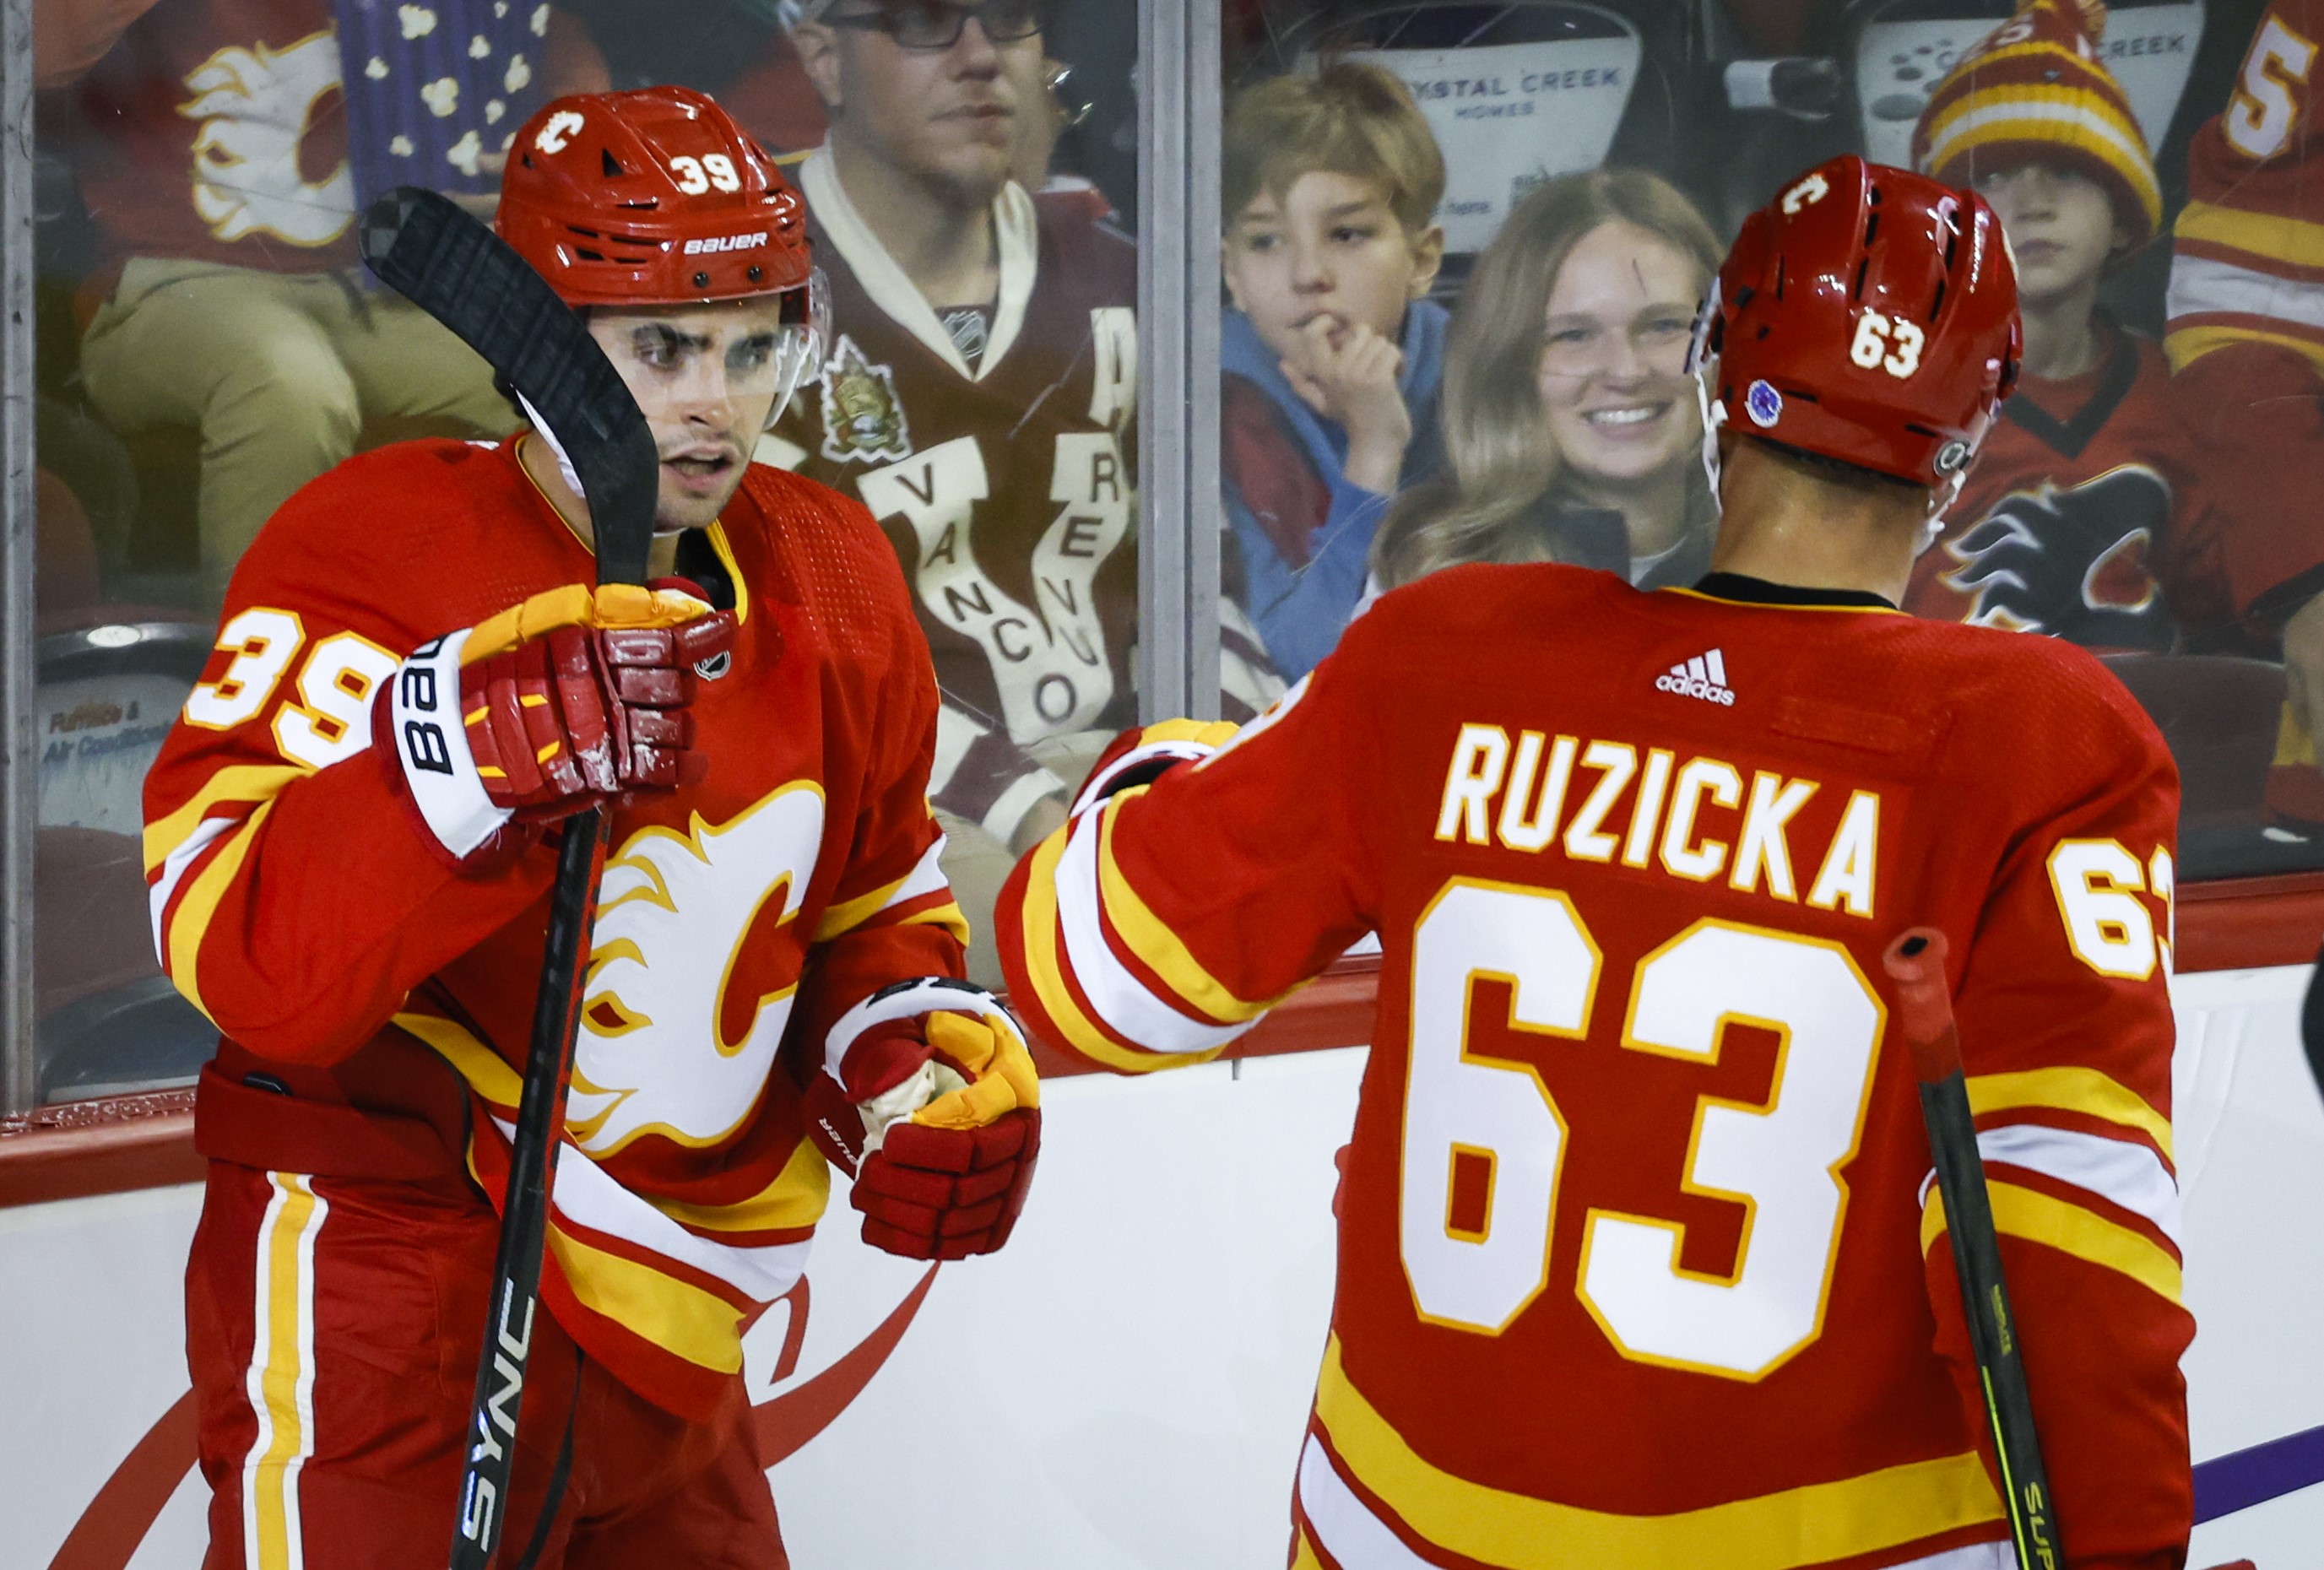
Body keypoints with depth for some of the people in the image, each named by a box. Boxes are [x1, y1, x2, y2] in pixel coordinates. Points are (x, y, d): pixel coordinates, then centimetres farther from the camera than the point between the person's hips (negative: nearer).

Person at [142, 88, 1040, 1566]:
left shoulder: (831, 578, 7)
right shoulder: (377, 553, -15)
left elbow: (873, 892, 21)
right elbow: (235, 950, -25)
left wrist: (922, 1051, 1)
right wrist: (465, 757, -40)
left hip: (663, 1331, 7)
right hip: (383, 1286, -7)